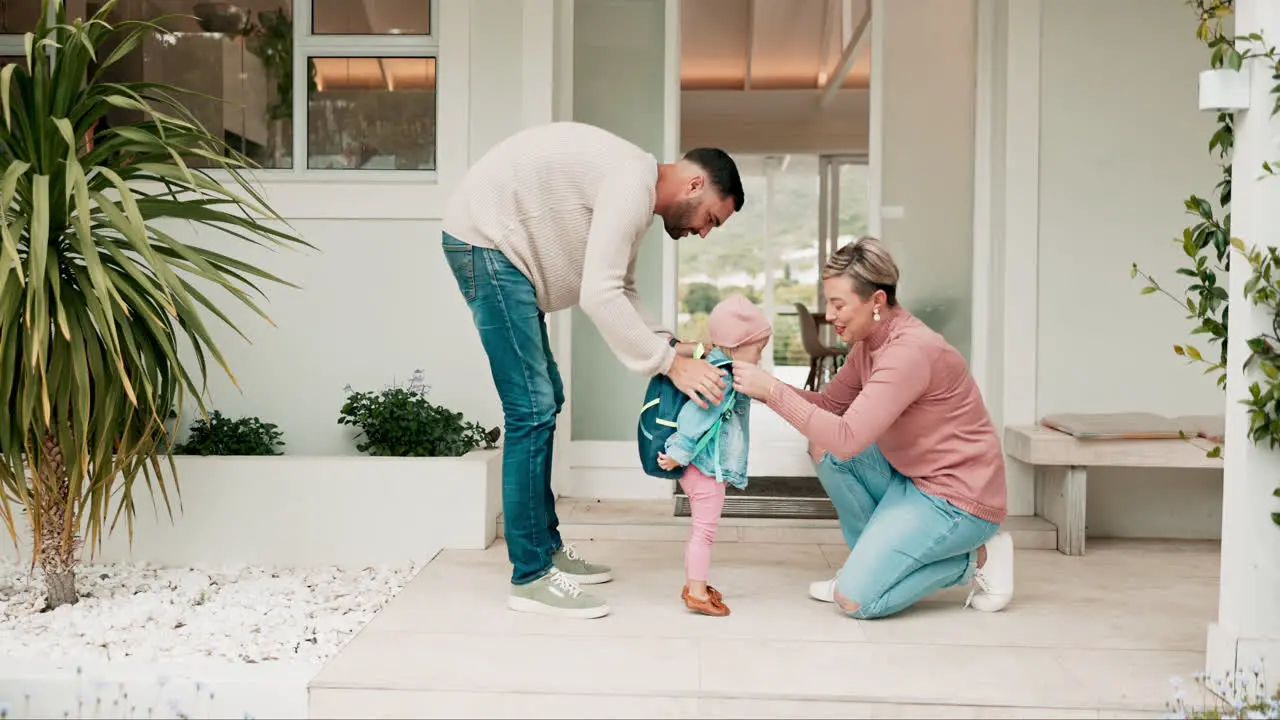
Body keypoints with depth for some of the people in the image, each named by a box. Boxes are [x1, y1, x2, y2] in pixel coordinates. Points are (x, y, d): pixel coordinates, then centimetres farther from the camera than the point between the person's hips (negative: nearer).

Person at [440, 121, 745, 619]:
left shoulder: (636, 195, 13)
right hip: (483, 240, -11)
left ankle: (546, 549, 22)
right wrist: (669, 363, -21)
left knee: (545, 401, 13)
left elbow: (622, 292, 16)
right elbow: (599, 296, -26)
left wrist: (669, 346, 1)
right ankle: (531, 578, -5)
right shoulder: (632, 183, -19)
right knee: (532, 410, -12)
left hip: (501, 250, 11)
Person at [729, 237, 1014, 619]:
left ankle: (974, 559, 2)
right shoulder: (871, 341, 4)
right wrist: (763, 385, -6)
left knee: (854, 599, -14)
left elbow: (847, 437, -31)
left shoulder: (911, 351, -26)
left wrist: (772, 390, -27)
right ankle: (870, 560, 9)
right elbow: (829, 404, 8)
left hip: (958, 497, -9)